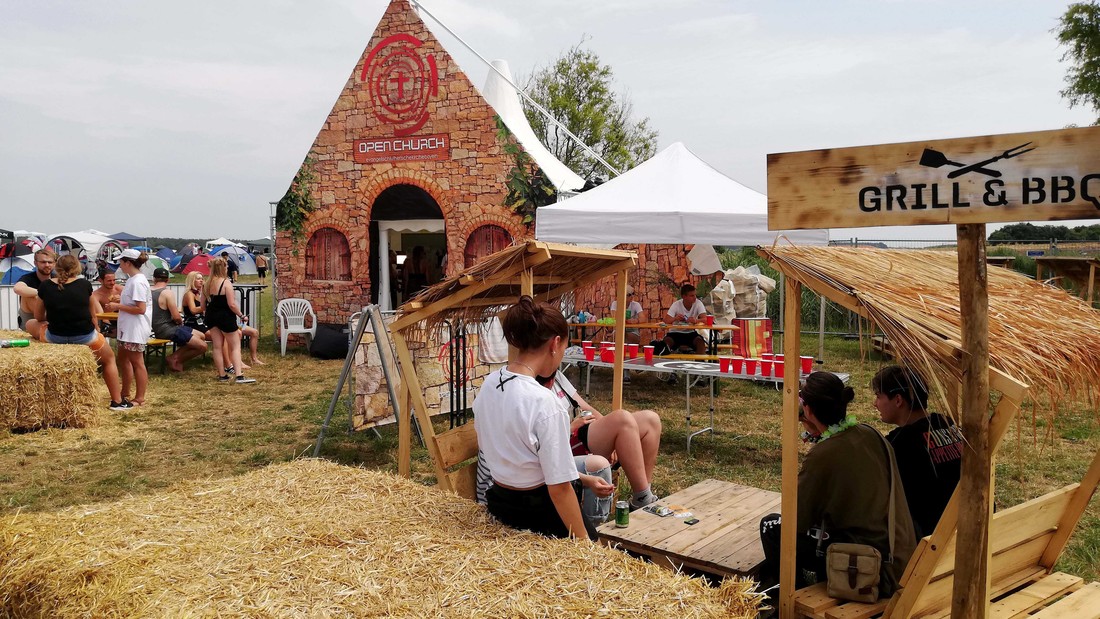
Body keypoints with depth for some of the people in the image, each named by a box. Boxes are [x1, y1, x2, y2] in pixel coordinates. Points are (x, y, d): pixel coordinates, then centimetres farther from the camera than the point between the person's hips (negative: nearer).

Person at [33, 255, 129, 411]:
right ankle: (117, 401, 25)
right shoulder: (85, 284, -4)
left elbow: (38, 317, 9)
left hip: (54, 337, 1)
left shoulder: (45, 286, -2)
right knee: (109, 359, 26)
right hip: (85, 336, -1)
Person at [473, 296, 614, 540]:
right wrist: (582, 539, -11)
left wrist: (583, 479, 10)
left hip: (498, 501, 8)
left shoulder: (489, 384, -2)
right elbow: (559, 488, -23)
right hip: (536, 510, -8)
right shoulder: (543, 403, -26)